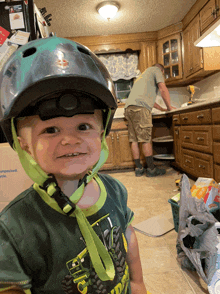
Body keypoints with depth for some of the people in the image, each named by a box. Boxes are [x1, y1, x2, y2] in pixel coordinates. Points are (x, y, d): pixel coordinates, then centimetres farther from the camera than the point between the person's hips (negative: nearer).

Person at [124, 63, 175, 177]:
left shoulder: (143, 75, 40)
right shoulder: (156, 70, 16)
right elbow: (163, 90, 4)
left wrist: (162, 109, 38)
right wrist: (169, 107, 13)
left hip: (128, 108, 8)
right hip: (140, 107, -8)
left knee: (134, 140, 3)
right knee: (145, 139, -9)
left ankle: (138, 168, 6)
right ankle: (151, 169, -5)